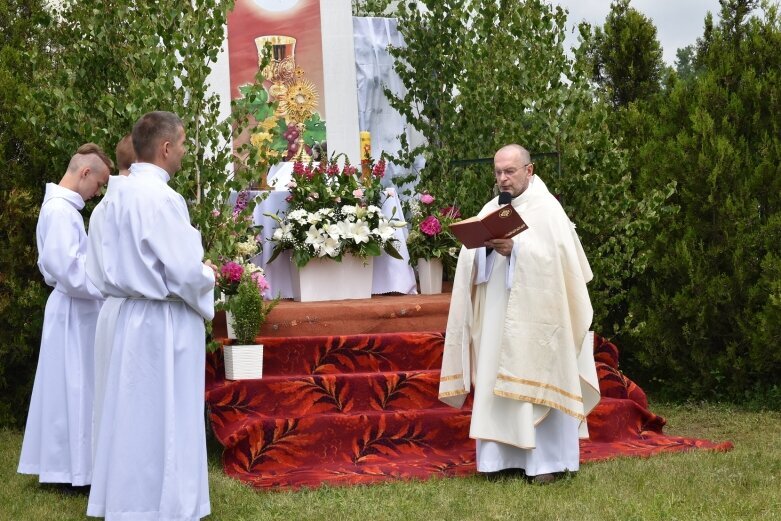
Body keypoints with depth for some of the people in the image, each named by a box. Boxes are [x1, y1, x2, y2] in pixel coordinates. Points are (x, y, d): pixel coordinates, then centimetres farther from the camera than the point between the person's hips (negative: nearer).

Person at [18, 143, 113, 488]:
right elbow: (69, 269, -25)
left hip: (74, 310, 10)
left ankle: (67, 463, 22)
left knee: (72, 389, 14)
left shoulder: (60, 206, 12)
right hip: (73, 313, -10)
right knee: (74, 389, -2)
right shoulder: (61, 210, -19)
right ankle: (74, 468, 7)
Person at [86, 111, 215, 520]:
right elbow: (187, 272, -19)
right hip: (162, 323, -8)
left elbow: (99, 266, 13)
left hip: (124, 316, 8)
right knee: (164, 420, 0)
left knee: (129, 415, 14)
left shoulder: (116, 194, 6)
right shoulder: (161, 198, -19)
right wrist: (207, 276, 0)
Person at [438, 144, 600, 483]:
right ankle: (502, 455, 9)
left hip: (533, 313, -5)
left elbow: (553, 255, -15)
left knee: (538, 381, -4)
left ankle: (545, 459, 1)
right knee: (495, 384, 3)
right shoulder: (490, 210, 14)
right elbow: (470, 259, 6)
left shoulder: (547, 209, -2)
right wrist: (484, 245, -14)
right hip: (496, 313, 6)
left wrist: (514, 248, -25)